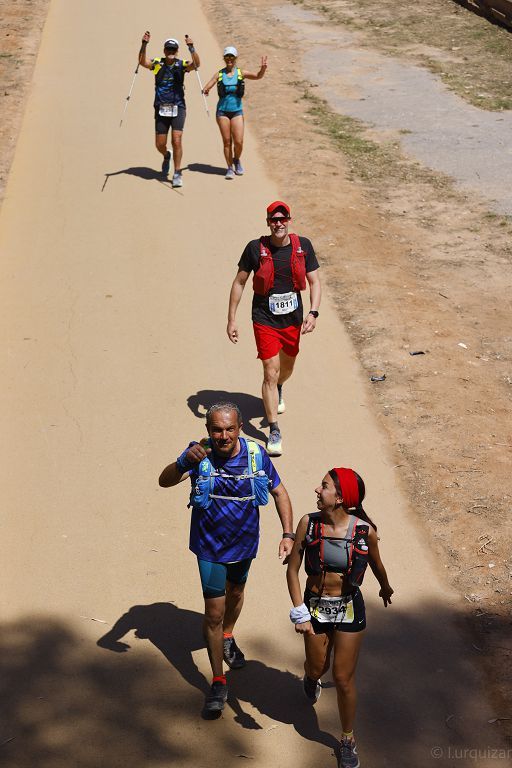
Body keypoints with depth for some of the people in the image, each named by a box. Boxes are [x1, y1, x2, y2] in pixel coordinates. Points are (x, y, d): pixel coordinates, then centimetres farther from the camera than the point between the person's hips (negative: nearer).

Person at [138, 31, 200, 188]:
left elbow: (196, 64, -18)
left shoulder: (182, 65, -1)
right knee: (160, 144, 7)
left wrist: (191, 47, -31)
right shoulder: (157, 64, 2)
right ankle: (166, 156, 43)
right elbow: (142, 61, -14)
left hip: (178, 108, -2)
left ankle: (177, 174, -4)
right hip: (161, 109, 2)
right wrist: (144, 44, -27)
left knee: (177, 140, -14)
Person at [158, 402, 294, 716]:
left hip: (244, 542, 3)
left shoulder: (256, 454, -17)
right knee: (214, 612, -2)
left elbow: (279, 492, -5)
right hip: (210, 546, -3)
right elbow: (165, 481, -32)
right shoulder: (201, 454, -22)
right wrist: (185, 462, -52)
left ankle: (228, 637, 57)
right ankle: (218, 682, 11)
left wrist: (288, 534, -13)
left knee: (236, 592, 27)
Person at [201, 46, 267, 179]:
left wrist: (262, 69, -32)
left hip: (237, 111, 0)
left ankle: (236, 160, 23)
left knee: (239, 142, -7)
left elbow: (257, 76, -11)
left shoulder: (241, 73, 1)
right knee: (227, 142, 2)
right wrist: (205, 91, -26)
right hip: (222, 111, 0)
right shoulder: (219, 74, 1)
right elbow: (207, 87, -3)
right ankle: (230, 168, 15)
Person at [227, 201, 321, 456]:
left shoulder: (303, 246, -5)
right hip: (265, 321, -3)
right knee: (271, 372, -9)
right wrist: (231, 319, -3)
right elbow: (239, 282, -1)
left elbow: (314, 282, 0)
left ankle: (277, 392, 59)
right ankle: (274, 431, -3)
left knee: (287, 367, 22)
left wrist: (313, 313, -15)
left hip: (293, 319, 3)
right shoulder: (255, 248, -11)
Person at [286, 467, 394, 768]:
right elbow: (293, 569, -9)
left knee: (344, 678, 5)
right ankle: (311, 680, 59)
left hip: (349, 608, -1)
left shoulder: (364, 531, -17)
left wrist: (385, 588, 23)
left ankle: (348, 740, 26)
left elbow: (376, 564, 4)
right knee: (317, 667, 19)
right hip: (315, 605, 1)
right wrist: (299, 613, -17)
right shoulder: (309, 524, -15)